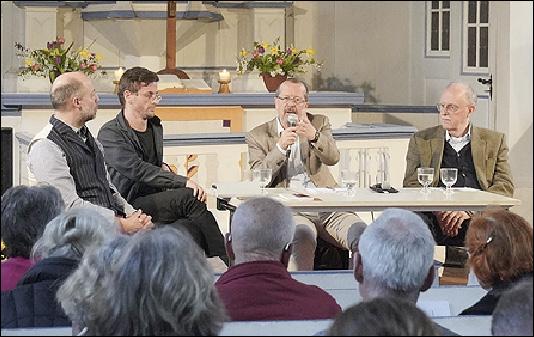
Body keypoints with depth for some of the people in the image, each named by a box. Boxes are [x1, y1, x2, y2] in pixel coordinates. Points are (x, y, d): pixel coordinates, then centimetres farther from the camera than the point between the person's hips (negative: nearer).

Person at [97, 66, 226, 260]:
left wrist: (164, 168, 10)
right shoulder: (110, 134, -6)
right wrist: (183, 182, -27)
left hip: (155, 204, 6)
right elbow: (137, 169, -20)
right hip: (129, 207, -6)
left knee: (191, 230, -29)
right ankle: (225, 261, -25)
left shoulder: (155, 126, 20)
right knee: (188, 196, -28)